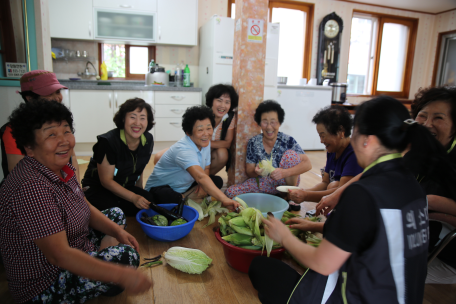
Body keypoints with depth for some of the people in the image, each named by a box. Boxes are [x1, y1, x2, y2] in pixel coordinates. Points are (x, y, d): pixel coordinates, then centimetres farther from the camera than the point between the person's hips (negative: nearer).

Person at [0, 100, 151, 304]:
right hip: (45, 287, -9)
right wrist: (121, 275, -36)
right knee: (126, 255, -25)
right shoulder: (31, 188, -32)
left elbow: (85, 207, 10)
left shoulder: (61, 168, -2)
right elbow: (59, 255, -34)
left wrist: (117, 231, -5)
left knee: (116, 214, 17)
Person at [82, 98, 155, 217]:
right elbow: (106, 180, -21)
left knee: (149, 204, -24)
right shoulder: (108, 141, -24)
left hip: (126, 188, 5)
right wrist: (134, 198, -29)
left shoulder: (148, 140, -6)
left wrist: (140, 195, 13)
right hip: (98, 189, -4)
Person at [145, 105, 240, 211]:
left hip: (184, 186, 9)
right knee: (174, 199, -41)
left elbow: (206, 168, 6)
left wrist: (203, 188, -15)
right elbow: (200, 177, -47)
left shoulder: (205, 143, -5)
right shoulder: (183, 150, -33)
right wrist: (224, 200, -57)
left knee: (217, 181, -5)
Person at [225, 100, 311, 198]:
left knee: (291, 154, -24)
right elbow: (249, 171, -1)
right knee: (230, 192, -17)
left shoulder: (288, 141, -12)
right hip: (262, 183, 3)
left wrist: (285, 172, -36)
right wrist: (256, 172, -27)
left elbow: (307, 164, -19)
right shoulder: (253, 143, -6)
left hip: (285, 182, -2)